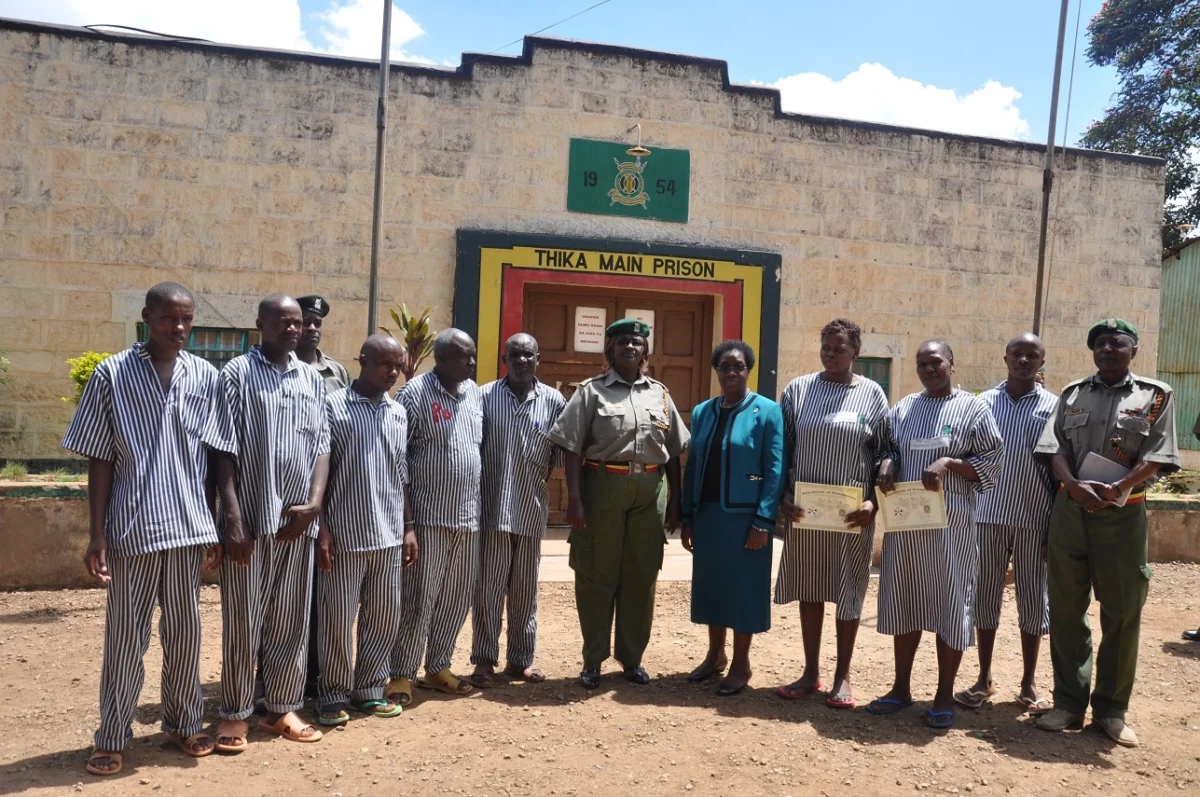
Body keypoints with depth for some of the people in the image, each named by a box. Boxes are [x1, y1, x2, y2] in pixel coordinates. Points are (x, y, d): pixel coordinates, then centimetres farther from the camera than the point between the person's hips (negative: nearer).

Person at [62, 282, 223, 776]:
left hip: (188, 525, 2)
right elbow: (99, 459, -2)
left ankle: (183, 723, 27)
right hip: (131, 527, -2)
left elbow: (213, 456, 7)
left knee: (185, 631, 12)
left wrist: (218, 525, 5)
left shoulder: (206, 377, 4)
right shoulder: (111, 374, -2)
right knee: (126, 635, 7)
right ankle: (113, 737, 20)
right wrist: (96, 534, -5)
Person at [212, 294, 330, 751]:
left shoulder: (313, 380, 11)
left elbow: (322, 446, 9)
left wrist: (314, 504, -5)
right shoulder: (237, 373, -2)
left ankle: (282, 709, 24)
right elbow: (225, 451, -7)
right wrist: (233, 520, -14)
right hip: (250, 518, -4)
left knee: (292, 620, 11)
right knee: (242, 620, 4)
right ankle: (234, 714, 18)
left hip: (298, 521, 4)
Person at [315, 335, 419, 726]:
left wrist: (408, 526, 11)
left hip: (388, 535, 5)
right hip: (344, 533, -5)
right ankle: (334, 694, 20)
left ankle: (369, 689, 25)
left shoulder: (399, 413, 10)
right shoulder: (333, 405, -5)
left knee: (385, 616, 11)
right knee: (338, 618, 4)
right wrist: (321, 527, -12)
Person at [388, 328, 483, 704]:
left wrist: (481, 502, 14)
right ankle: (402, 674, 13)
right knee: (419, 598, -1)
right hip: (430, 515, -6)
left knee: (457, 596, 12)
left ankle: (438, 667, 26)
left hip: (468, 515, 6)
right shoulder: (416, 392, -10)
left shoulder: (474, 392, 10)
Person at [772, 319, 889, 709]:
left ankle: (842, 676, 20)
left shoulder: (872, 394, 1)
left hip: (852, 511, -1)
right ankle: (811, 672, 22)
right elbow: (782, 448, 4)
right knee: (809, 589, 10)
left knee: (848, 592, 7)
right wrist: (784, 495, -6)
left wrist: (873, 501, -10)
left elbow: (884, 453, 1)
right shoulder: (798, 389, 2)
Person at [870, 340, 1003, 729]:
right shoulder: (902, 408, 11)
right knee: (904, 600, 10)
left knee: (950, 602, 1)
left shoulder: (973, 408, -1)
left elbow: (991, 462, -4)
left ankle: (945, 695, 13)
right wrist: (886, 466, -6)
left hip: (950, 521, -4)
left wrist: (948, 464, -18)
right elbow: (887, 450, 17)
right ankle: (901, 687, 22)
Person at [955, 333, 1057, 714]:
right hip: (988, 515, 1)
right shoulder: (983, 402, 3)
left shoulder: (1054, 406, 0)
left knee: (1034, 598, 8)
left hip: (1035, 519, -1)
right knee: (985, 595, 7)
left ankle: (1029, 683, 21)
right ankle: (984, 679, 20)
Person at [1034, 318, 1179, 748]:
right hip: (1070, 509, 2)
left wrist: (1117, 488, -20)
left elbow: (1155, 457, -5)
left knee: (1122, 612, 4)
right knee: (1066, 608, 6)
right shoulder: (1072, 394, 11)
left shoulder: (1156, 395, 3)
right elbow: (1055, 448, 3)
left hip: (1123, 514, -2)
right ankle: (1068, 702, 17)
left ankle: (1111, 709, 17)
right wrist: (1075, 485, -15)